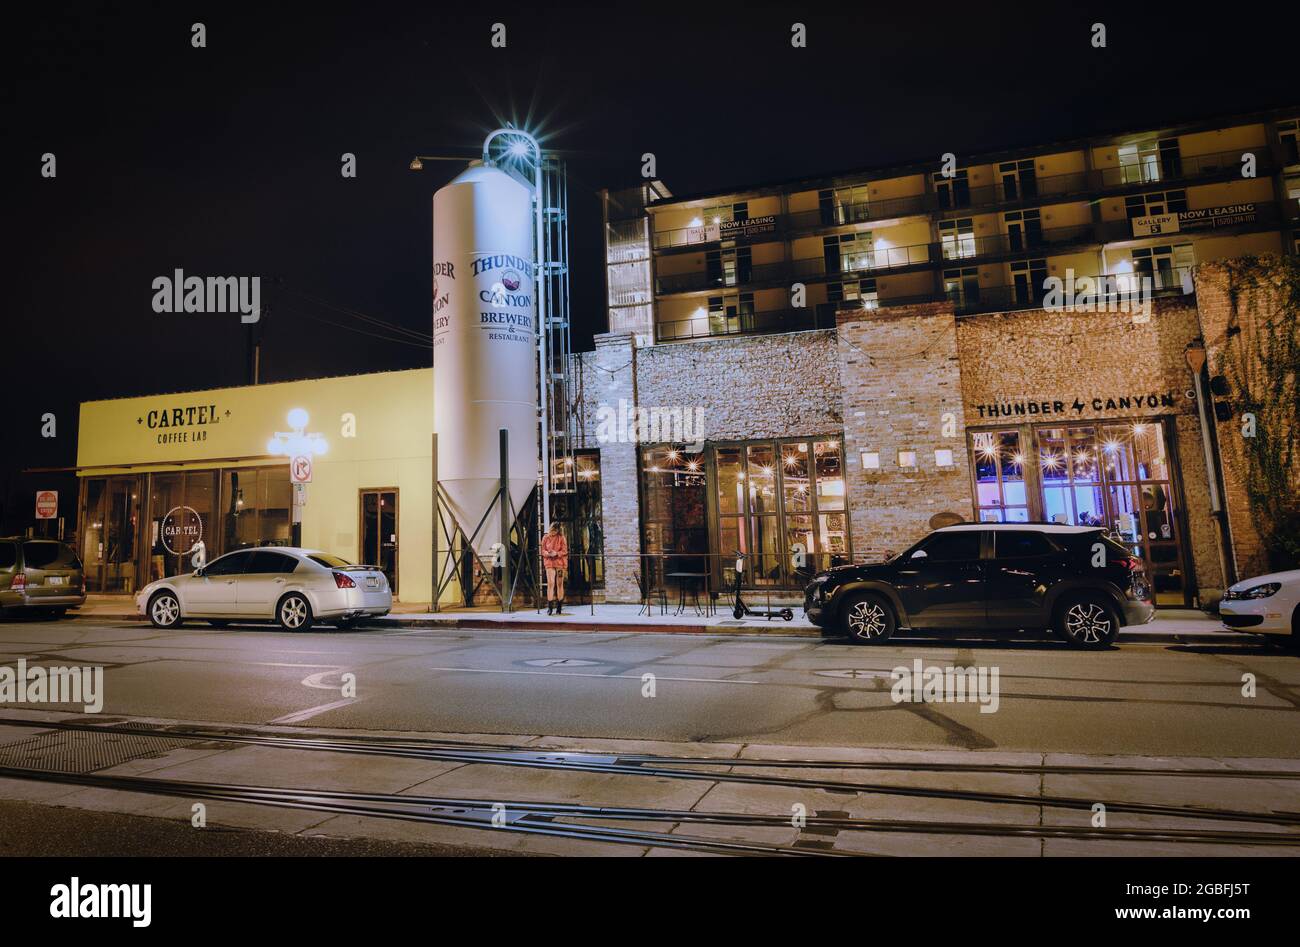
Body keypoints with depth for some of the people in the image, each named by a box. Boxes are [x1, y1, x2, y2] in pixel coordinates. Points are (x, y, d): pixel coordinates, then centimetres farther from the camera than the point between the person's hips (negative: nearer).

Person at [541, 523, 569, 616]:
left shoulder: (561, 538, -1)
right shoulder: (545, 538, 4)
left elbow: (565, 551, -2)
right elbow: (543, 550, 7)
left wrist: (556, 553, -20)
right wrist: (547, 553, -15)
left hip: (560, 562, 0)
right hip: (549, 562, 1)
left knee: (559, 584, 3)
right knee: (550, 583, -10)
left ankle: (559, 607, 11)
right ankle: (549, 607, -9)